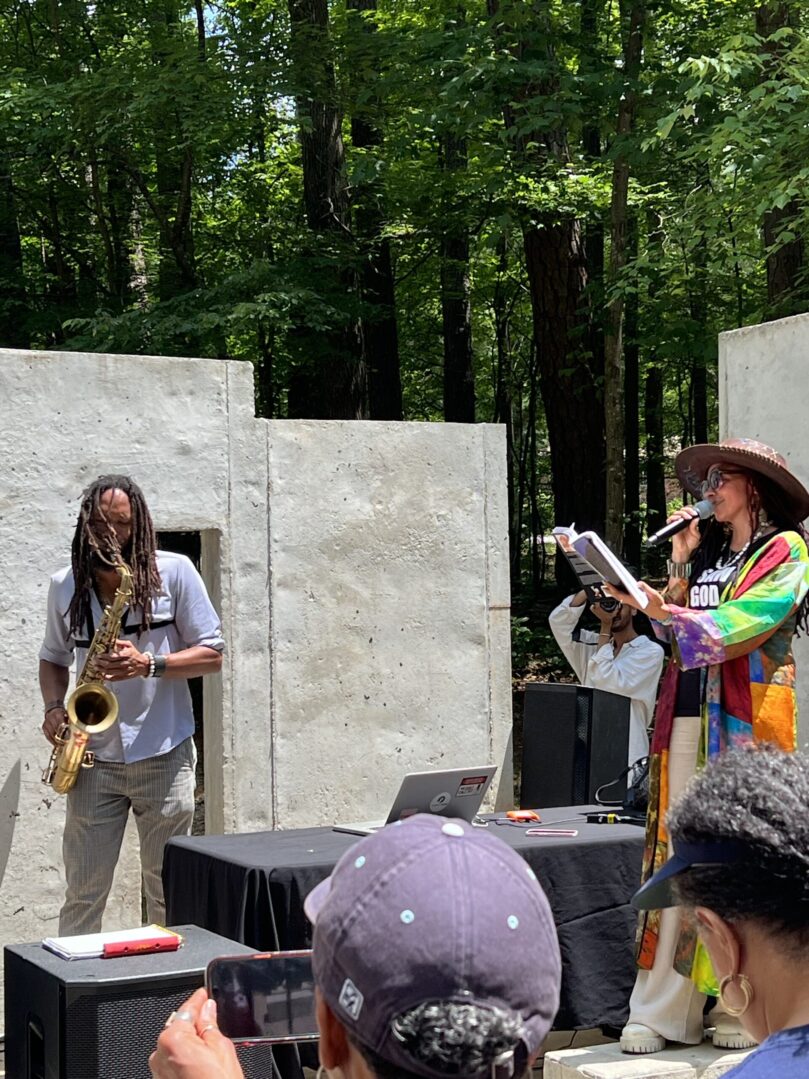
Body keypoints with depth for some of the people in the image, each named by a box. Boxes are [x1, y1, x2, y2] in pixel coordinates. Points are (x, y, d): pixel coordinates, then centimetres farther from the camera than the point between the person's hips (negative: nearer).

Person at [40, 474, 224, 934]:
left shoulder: (173, 573, -4)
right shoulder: (65, 586, 6)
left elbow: (212, 653, -3)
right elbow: (53, 658, 19)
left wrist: (149, 664, -19)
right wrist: (54, 706, -2)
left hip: (163, 755, -2)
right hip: (94, 759, 2)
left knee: (168, 891, 8)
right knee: (83, 894, 4)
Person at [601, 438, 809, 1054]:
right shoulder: (707, 553, 20)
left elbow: (747, 621, -14)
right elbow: (674, 631, 14)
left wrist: (667, 610, -25)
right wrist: (681, 563, 7)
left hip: (748, 715, -5)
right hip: (689, 711, 5)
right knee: (676, 853, 0)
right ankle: (661, 1010, 1)